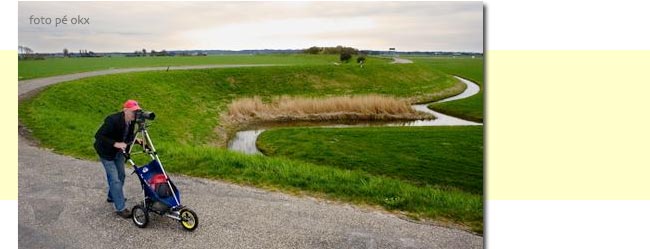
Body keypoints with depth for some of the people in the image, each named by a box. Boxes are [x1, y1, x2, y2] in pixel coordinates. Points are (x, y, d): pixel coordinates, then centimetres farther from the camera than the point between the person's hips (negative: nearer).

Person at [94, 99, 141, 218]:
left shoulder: (131, 121, -11)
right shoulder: (113, 120, -32)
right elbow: (98, 136, -30)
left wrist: (135, 139, -13)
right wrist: (115, 144, -36)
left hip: (118, 151, 8)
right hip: (106, 151, -8)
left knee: (121, 175, 18)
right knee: (115, 179, -8)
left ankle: (112, 196, 43)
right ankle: (120, 208, -1)